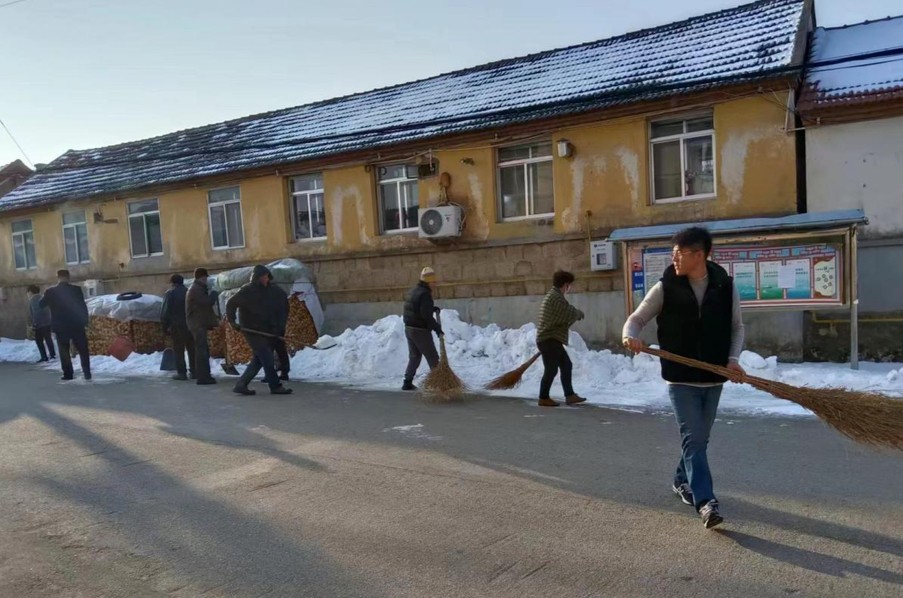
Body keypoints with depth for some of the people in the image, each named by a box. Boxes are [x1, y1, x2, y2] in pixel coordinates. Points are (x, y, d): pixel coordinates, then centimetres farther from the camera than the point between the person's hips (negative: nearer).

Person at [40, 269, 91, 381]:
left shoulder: (50, 291, -4)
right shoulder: (77, 289, -6)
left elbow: (41, 304, 10)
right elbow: (83, 307, -5)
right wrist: (85, 321, 3)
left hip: (60, 326, 1)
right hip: (76, 325, 0)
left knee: (64, 351, 11)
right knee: (83, 350, 8)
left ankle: (68, 374, 10)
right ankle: (87, 373, 1)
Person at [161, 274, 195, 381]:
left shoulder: (169, 294, -4)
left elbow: (165, 312, -8)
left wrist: (165, 326, -1)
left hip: (177, 325, -4)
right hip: (191, 325, 4)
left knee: (178, 350, 1)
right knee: (192, 349, 9)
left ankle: (181, 372, -3)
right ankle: (193, 372, 10)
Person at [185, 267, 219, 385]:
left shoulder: (198, 289, 20)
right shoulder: (196, 289, -13)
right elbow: (207, 302, -21)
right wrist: (214, 294, -4)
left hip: (199, 323, 11)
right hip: (198, 324, -11)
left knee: (203, 350, 13)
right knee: (202, 350, -12)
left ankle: (204, 375, 19)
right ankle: (202, 377, -12)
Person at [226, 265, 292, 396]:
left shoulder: (267, 291, 13)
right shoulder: (247, 291, -10)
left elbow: (274, 310, 16)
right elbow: (231, 303, -11)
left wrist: (275, 327, 5)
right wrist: (232, 321, -19)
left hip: (265, 331, 8)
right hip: (252, 331, -8)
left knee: (259, 359, 10)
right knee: (267, 358, -7)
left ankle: (241, 385, 15)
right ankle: (275, 386, -1)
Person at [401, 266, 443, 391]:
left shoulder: (414, 291, 12)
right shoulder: (425, 294, -17)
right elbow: (426, 315, -24)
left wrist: (432, 308, 15)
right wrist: (437, 328, -18)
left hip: (409, 328, 9)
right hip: (420, 331, -9)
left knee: (414, 357, 17)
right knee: (432, 357, 0)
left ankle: (407, 383, 14)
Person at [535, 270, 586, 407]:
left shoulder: (552, 295, 18)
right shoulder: (556, 297, -16)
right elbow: (570, 313, -17)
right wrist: (580, 313, 3)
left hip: (552, 339, 11)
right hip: (549, 340, -11)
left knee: (566, 365, 12)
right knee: (552, 369, -5)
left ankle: (569, 395, 16)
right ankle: (543, 398, 4)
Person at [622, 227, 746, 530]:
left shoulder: (726, 287, -3)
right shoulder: (665, 288, -8)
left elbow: (737, 327, 7)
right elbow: (637, 319, -2)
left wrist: (733, 359, -8)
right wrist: (630, 336, -25)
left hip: (714, 378, 3)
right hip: (680, 378, -3)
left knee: (699, 439, 17)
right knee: (693, 439, -9)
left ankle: (682, 481, 38)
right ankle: (705, 501, -8)